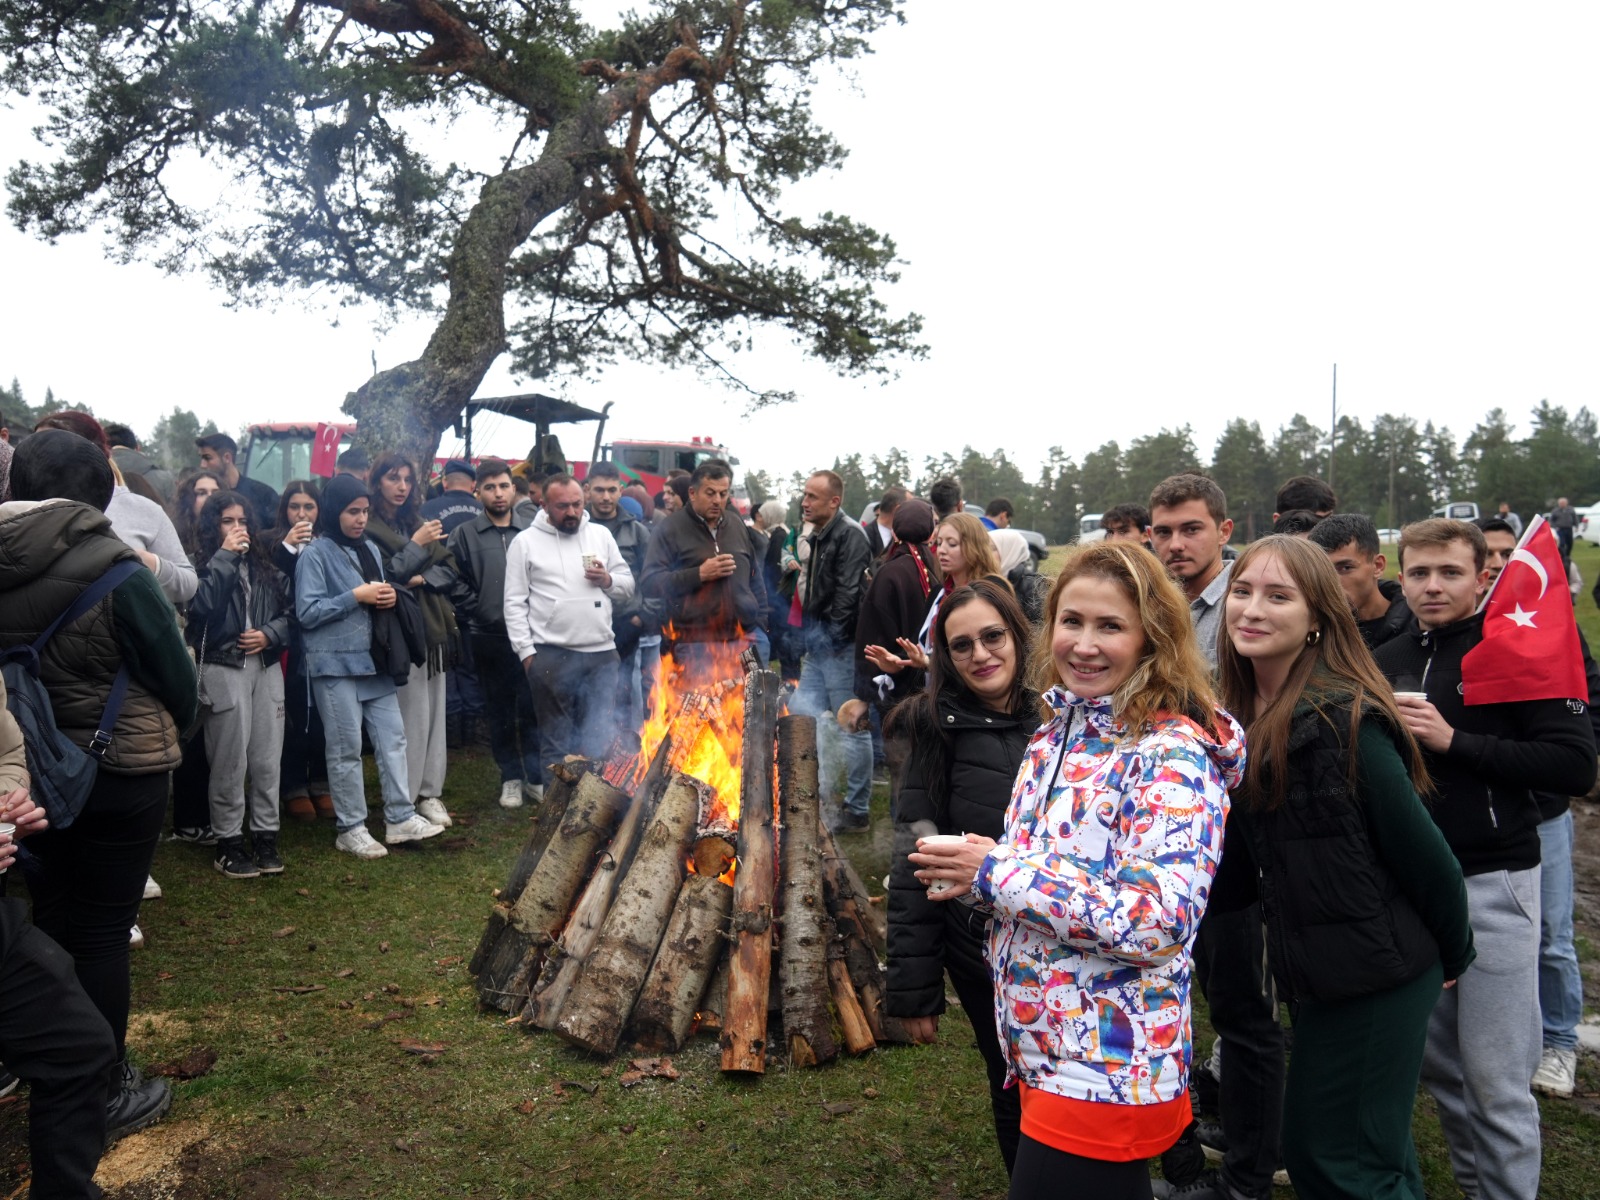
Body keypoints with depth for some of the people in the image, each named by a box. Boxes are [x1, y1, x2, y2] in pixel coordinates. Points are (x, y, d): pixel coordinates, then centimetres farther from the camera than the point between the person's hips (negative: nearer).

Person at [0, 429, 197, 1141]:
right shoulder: (114, 571, -19)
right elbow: (175, 673, -11)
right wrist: (173, 728, 9)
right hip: (119, 775, -6)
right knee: (103, 932, 5)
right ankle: (105, 1093, 18)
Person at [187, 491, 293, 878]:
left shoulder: (264, 564, 14)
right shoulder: (204, 564, -1)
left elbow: (288, 609, 15)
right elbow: (202, 605, -19)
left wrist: (270, 634, -5)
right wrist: (225, 556, -14)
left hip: (266, 667, 4)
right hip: (223, 669, -4)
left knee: (267, 759, 6)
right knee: (230, 761, -1)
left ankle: (265, 836, 16)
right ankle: (228, 842, 11)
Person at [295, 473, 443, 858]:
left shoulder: (370, 549, 13)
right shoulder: (316, 554, -7)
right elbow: (307, 612, -14)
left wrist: (388, 598, 0)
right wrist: (356, 596, -16)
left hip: (374, 660, 6)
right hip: (335, 664, -6)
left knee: (393, 738, 5)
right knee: (346, 750, 2)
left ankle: (400, 818, 12)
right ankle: (350, 829, 12)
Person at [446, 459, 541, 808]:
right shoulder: (464, 535, 3)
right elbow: (456, 584, -1)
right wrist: (480, 613, -7)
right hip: (490, 637, 0)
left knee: (534, 707, 1)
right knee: (501, 711, 10)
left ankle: (536, 775, 15)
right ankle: (511, 778, 21)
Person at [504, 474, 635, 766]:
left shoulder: (601, 535, 10)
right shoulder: (525, 541, 0)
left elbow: (628, 585, 13)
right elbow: (514, 603, -2)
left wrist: (608, 580, -9)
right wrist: (526, 651, -8)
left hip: (602, 653, 3)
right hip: (551, 656, -3)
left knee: (602, 740, 9)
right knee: (556, 742, 6)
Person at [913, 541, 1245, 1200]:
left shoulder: (1174, 756, -19)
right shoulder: (1056, 733, 5)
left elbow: (1161, 923, -28)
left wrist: (996, 872, -23)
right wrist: (968, 874, -5)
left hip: (1107, 1075, -7)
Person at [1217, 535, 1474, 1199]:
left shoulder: (1344, 721, -23)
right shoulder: (1242, 716, 1)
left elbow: (1422, 855, -15)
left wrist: (1453, 953, -3)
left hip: (1377, 976, -8)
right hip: (1318, 971, 8)